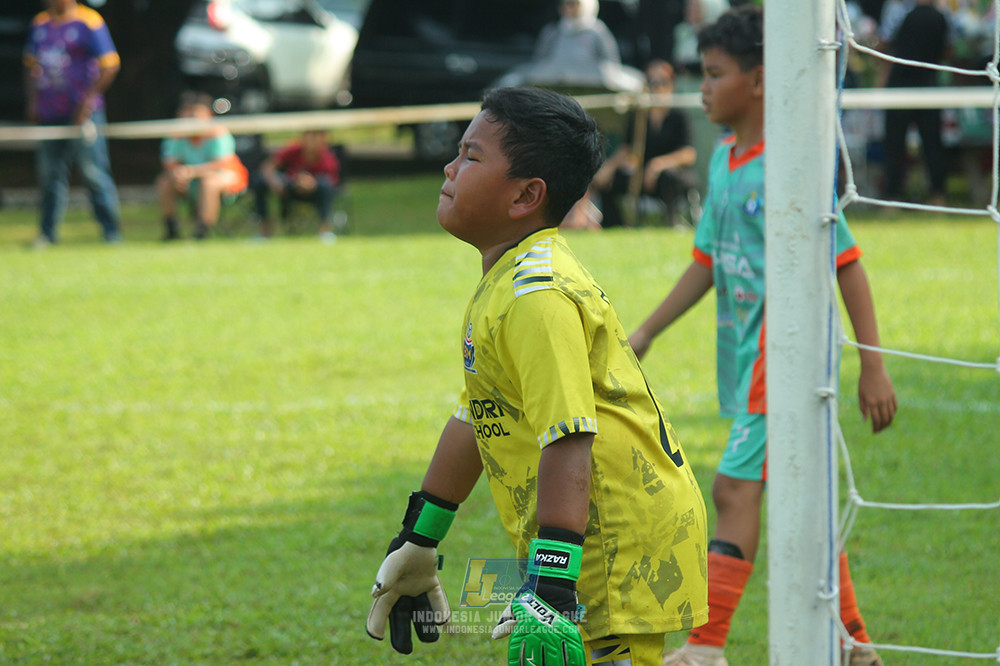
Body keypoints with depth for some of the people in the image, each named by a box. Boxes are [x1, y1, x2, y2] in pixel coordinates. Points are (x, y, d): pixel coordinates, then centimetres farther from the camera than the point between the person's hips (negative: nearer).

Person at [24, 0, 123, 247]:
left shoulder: (88, 23, -7)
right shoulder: (40, 23, 12)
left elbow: (111, 65, -9)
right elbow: (31, 65, 23)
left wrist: (88, 99, -14)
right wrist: (32, 102, 13)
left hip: (81, 113, -6)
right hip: (48, 115, 6)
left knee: (94, 174, -7)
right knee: (50, 175, 7)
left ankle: (112, 232, 0)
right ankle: (47, 233, 13)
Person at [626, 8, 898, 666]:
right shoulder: (724, 162, 10)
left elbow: (848, 264, -14)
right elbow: (707, 262, 19)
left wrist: (874, 365, -15)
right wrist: (645, 334, 17)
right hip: (745, 359, 9)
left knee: (735, 489, -12)